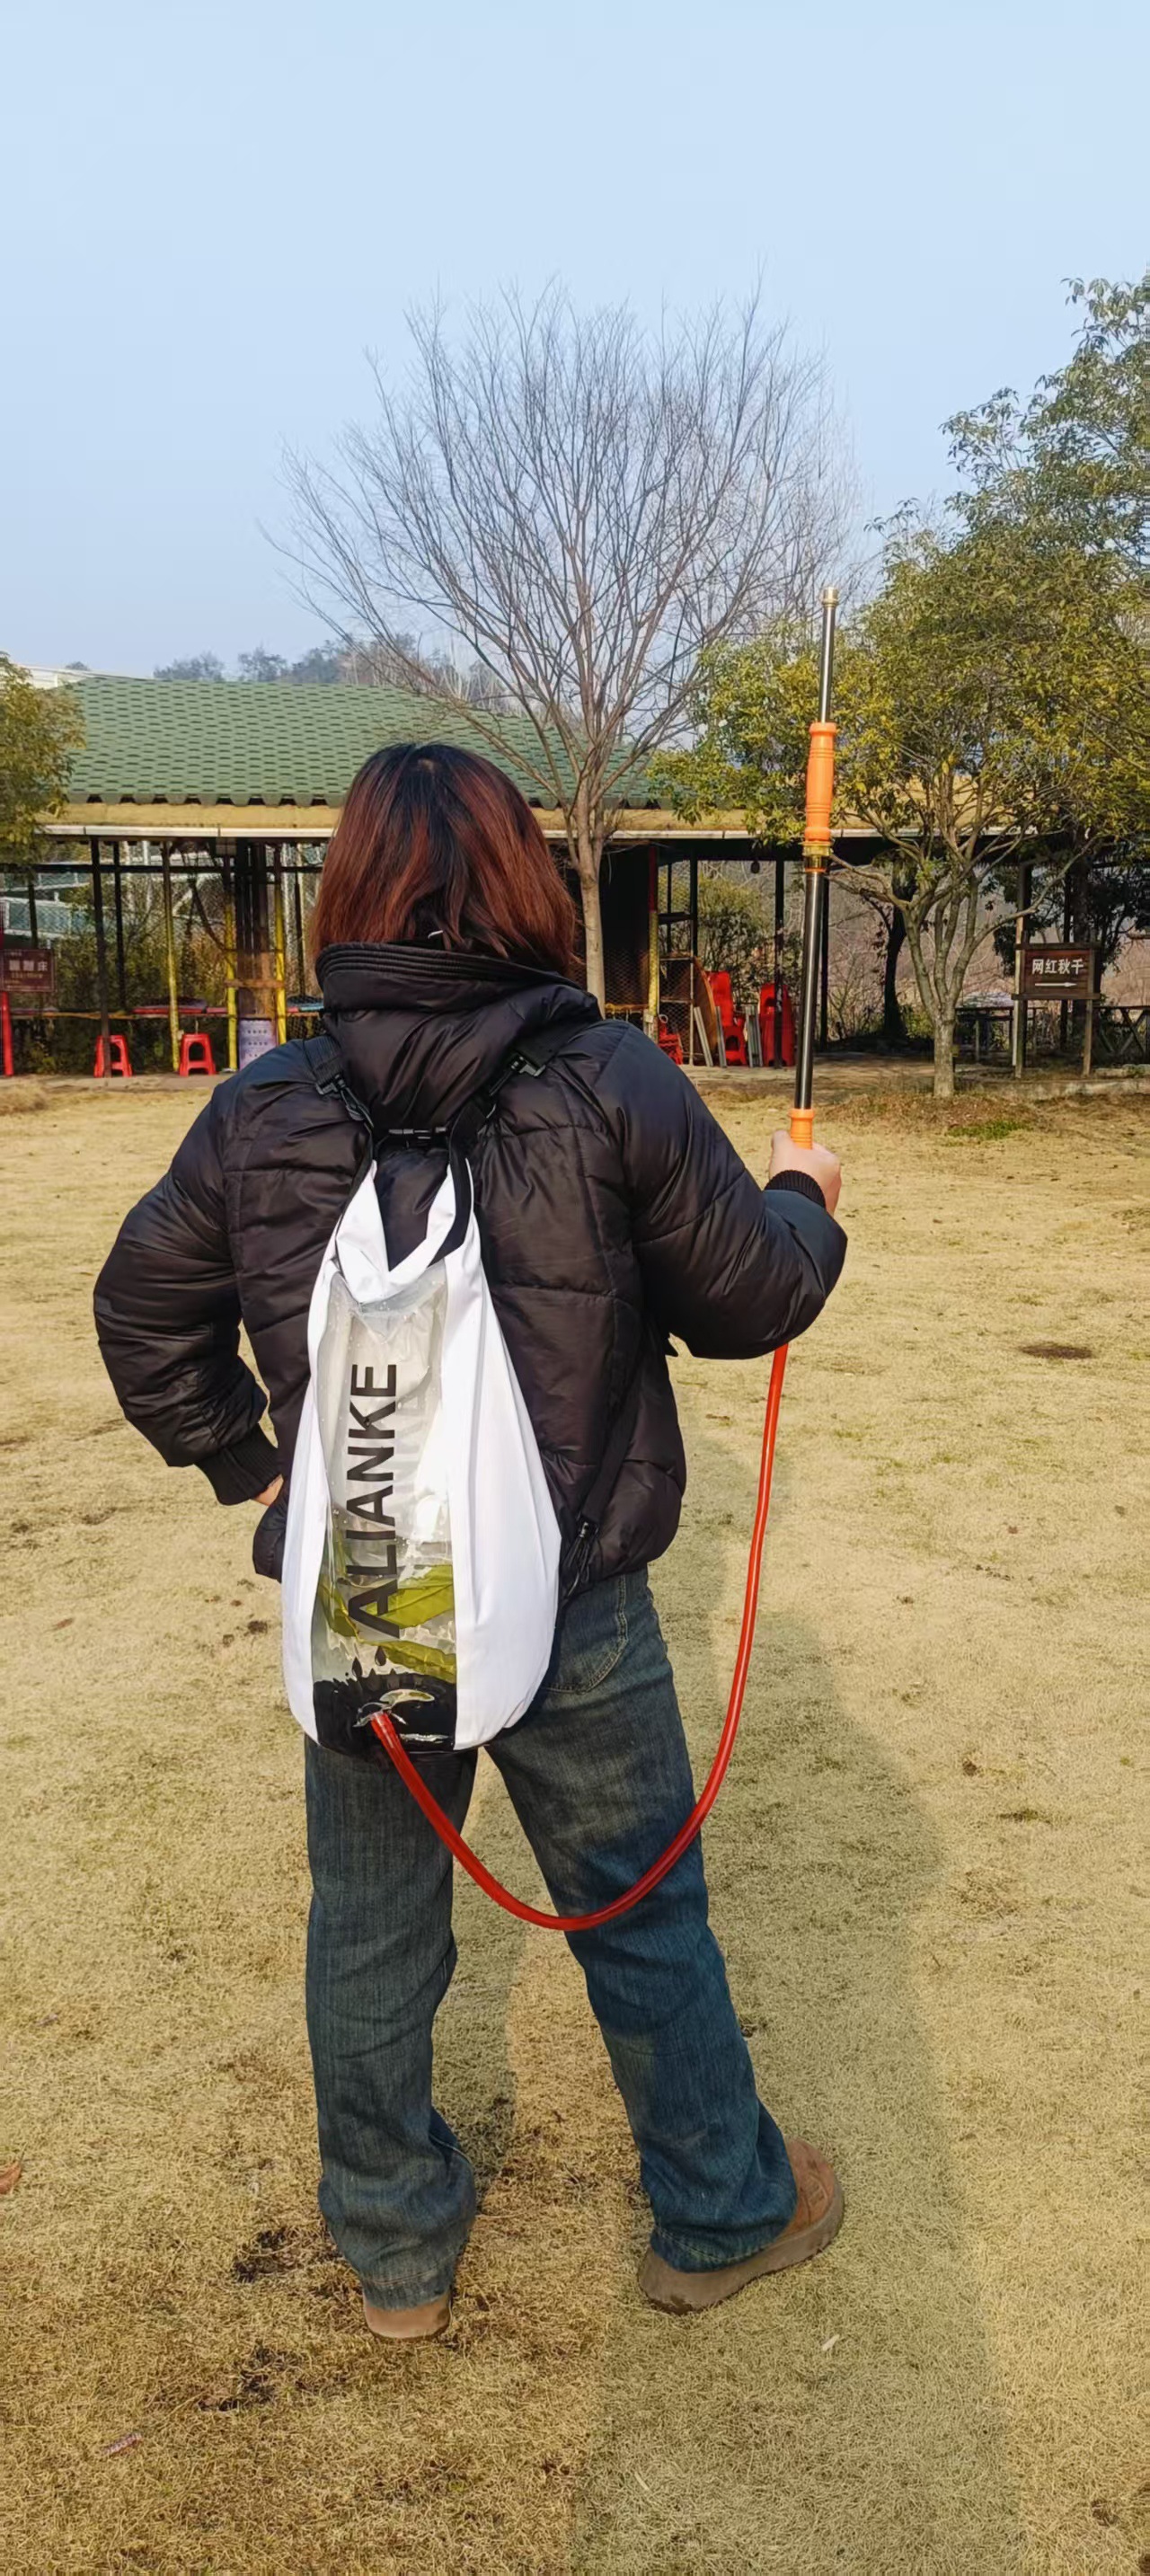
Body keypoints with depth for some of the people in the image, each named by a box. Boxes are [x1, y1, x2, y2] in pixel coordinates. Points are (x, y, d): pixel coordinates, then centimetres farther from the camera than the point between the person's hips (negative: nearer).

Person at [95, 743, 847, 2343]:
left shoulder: (266, 1104, -6)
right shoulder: (612, 1085, -16)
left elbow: (145, 1309, 5)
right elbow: (747, 1298, -6)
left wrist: (243, 1462, 16)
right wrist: (803, 1203, 14)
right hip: (570, 1609, -2)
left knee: (371, 1935, 20)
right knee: (643, 1914, 19)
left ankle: (397, 2252, 39)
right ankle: (720, 2217, 39)